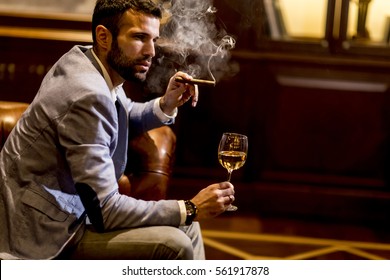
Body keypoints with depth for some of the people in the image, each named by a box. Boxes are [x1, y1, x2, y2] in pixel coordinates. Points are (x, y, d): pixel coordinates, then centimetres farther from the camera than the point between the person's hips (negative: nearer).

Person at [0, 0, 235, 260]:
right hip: (44, 234, -10)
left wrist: (166, 105, 6)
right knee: (173, 245, -21)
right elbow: (105, 210, -25)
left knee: (186, 227, 10)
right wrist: (189, 209, -17)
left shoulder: (86, 60, 2)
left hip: (63, 212, 10)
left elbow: (125, 116, 27)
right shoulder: (88, 96, -25)